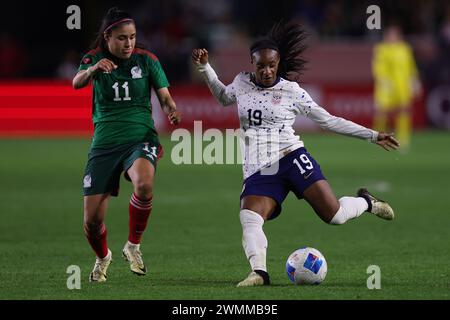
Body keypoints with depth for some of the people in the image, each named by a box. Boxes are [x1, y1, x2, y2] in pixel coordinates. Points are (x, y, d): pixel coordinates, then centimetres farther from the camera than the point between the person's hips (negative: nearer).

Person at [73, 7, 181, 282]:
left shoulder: (146, 60, 2)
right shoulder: (95, 59, 2)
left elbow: (165, 97, 1)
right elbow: (77, 83, -18)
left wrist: (172, 111, -23)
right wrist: (93, 69, -40)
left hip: (140, 138, -1)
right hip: (105, 143, 1)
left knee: (144, 184, -36)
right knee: (92, 220, -3)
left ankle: (133, 246, -13)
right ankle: (103, 257, 32)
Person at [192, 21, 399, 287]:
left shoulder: (291, 91, -1)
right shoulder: (242, 83, 9)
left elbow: (329, 120, 5)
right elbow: (224, 97, 34)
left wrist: (373, 135, 3)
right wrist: (204, 67, 23)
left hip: (291, 158, -2)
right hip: (257, 172, 2)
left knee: (335, 215, -12)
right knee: (249, 220, -27)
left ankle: (366, 202, 21)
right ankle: (259, 273, -36)